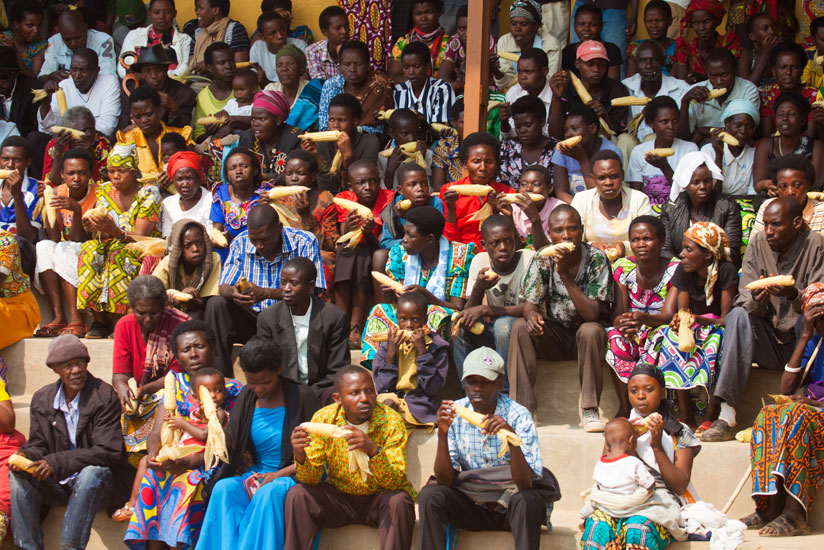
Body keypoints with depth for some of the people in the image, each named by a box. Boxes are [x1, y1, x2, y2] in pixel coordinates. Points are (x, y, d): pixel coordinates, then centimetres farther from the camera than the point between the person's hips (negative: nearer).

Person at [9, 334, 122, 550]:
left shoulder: (105, 396, -10)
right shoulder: (41, 399, 6)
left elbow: (108, 452, -16)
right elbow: (38, 445, 10)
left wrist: (56, 463, -25)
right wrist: (25, 456, -17)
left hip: (94, 480, -4)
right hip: (57, 484, 4)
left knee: (92, 474, -37)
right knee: (18, 475, -22)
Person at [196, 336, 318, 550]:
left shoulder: (301, 396, -5)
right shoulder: (247, 396, 9)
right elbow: (229, 442, 5)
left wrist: (280, 474, -14)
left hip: (292, 475, -4)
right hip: (258, 474, 4)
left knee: (268, 493, -38)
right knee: (223, 489, -28)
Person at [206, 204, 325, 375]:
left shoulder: (305, 243, -10)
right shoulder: (240, 243, 0)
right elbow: (223, 288, -3)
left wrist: (266, 293, -31)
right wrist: (234, 292, -30)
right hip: (252, 320, 3)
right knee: (216, 304, -22)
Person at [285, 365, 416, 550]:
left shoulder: (391, 421, -15)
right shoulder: (324, 418, -9)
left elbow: (396, 481, -22)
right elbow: (310, 479, -9)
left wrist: (373, 450, -40)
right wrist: (300, 455, -32)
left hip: (379, 499, -2)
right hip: (339, 498, 2)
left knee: (399, 501, -32)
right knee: (298, 495, -22)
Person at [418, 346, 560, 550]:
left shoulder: (518, 416, -13)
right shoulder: (455, 414, -4)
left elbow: (525, 483, -23)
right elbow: (444, 480, -10)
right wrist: (442, 434, -23)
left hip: (512, 510, -3)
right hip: (473, 508, 3)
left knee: (526, 500, -34)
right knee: (429, 495, -22)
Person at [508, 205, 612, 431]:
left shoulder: (596, 259, -16)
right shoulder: (542, 260, -7)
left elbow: (592, 314, -24)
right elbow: (529, 303, -8)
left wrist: (565, 275, -32)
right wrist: (531, 314, -34)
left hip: (584, 331, -3)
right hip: (554, 332, 3)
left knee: (591, 331, -35)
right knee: (520, 327, -24)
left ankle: (589, 409, -24)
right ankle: (523, 408, -23)